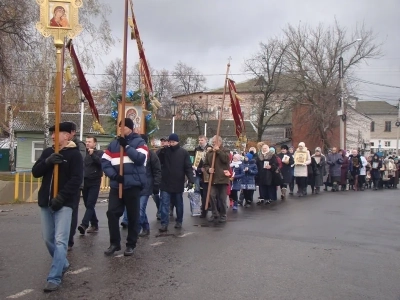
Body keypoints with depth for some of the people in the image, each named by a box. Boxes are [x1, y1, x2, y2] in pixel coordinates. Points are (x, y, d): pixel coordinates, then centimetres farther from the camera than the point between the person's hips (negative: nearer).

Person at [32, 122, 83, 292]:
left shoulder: (74, 154, -5)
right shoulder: (48, 152, 12)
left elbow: (76, 179, -12)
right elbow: (35, 172, 5)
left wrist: (61, 198, -20)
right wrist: (47, 162, -13)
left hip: (64, 203, -6)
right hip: (45, 202, 6)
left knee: (60, 241, -10)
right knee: (48, 239, 14)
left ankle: (54, 278, -8)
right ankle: (63, 264, 34)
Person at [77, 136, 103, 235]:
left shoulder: (99, 153, 2)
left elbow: (102, 163, -15)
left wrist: (93, 154, -18)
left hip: (94, 183, -5)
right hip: (84, 182, 5)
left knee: (90, 205, -12)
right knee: (88, 205, 9)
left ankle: (84, 225, -20)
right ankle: (94, 225, 19)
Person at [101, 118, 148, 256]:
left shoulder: (139, 142, 1)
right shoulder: (113, 144, 12)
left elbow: (140, 158, -16)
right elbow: (104, 161, 5)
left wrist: (126, 146, -13)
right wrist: (114, 175, -10)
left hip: (133, 185, -3)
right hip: (116, 185, 4)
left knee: (133, 215, 4)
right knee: (112, 213, 0)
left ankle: (131, 244, 17)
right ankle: (114, 243, 15)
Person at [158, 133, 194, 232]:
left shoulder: (184, 153, -3)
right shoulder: (165, 151, 2)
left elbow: (188, 167, -5)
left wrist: (191, 180, -16)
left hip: (178, 183, 0)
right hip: (165, 183, 1)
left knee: (179, 204, 14)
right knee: (164, 204, -3)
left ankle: (179, 221, 28)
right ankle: (164, 224, 1)